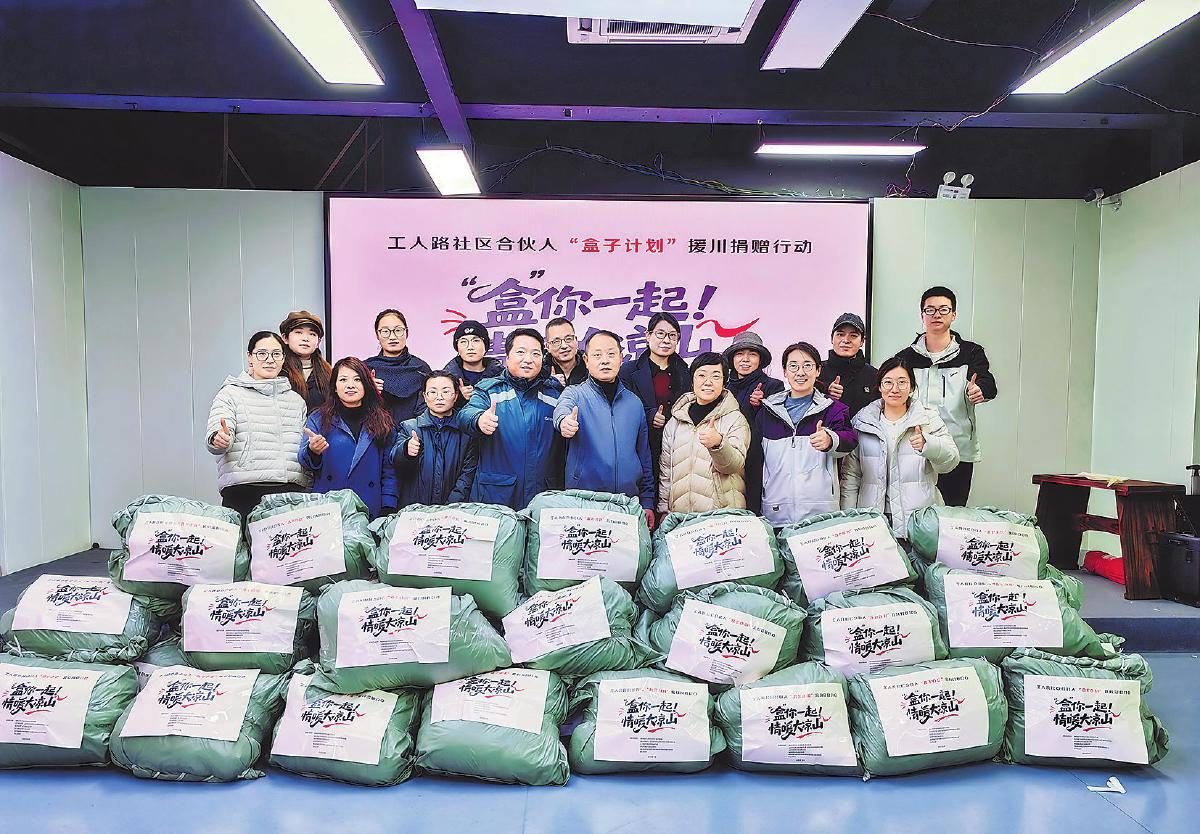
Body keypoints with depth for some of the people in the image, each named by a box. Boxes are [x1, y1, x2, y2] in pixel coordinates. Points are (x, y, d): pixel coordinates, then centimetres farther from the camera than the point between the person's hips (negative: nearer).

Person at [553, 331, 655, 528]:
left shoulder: (634, 402, 12)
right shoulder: (575, 394, 1)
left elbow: (644, 456, 16)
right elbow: (562, 409, -24)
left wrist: (648, 501, 12)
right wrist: (564, 421, -47)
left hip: (630, 502, 3)